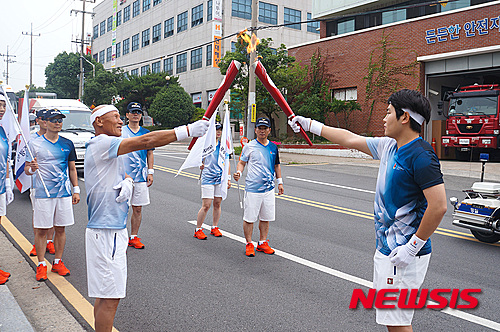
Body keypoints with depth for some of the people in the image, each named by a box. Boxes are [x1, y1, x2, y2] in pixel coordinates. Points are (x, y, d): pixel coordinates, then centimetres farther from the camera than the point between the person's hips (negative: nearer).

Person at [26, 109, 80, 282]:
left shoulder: (67, 144, 9)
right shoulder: (35, 144, 0)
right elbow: (26, 169, 2)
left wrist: (76, 190, 10)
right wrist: (32, 168, -22)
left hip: (64, 193, 3)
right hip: (42, 194, -3)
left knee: (60, 228, 8)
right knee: (41, 229, 1)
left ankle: (58, 262, 19)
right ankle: (41, 264, 12)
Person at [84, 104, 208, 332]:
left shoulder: (108, 149, 17)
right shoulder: (100, 144, -15)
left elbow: (122, 174, 17)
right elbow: (145, 141, -23)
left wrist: (127, 182, -9)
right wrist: (188, 130, -24)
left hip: (114, 230, 10)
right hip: (106, 233, -10)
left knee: (104, 295, 18)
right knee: (109, 297, -4)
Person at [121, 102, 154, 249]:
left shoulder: (146, 133, 11)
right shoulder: (120, 132, 2)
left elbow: (150, 154, 15)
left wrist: (150, 172, 6)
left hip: (141, 176, 3)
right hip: (123, 176, -3)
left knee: (138, 209, 7)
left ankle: (134, 237, 18)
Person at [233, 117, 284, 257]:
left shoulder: (273, 147, 10)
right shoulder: (249, 146, -2)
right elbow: (242, 162, 3)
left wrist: (280, 182, 19)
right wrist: (238, 172, -17)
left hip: (269, 189, 4)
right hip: (252, 188, -4)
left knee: (266, 218, 11)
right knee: (249, 218, 0)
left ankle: (263, 243, 24)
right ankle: (249, 244, 14)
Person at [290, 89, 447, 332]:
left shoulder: (421, 156, -19)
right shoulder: (389, 147, 8)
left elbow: (438, 207, -24)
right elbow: (350, 139, 18)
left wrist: (412, 247, -20)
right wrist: (310, 125, 23)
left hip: (404, 256, -9)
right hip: (385, 249, 10)